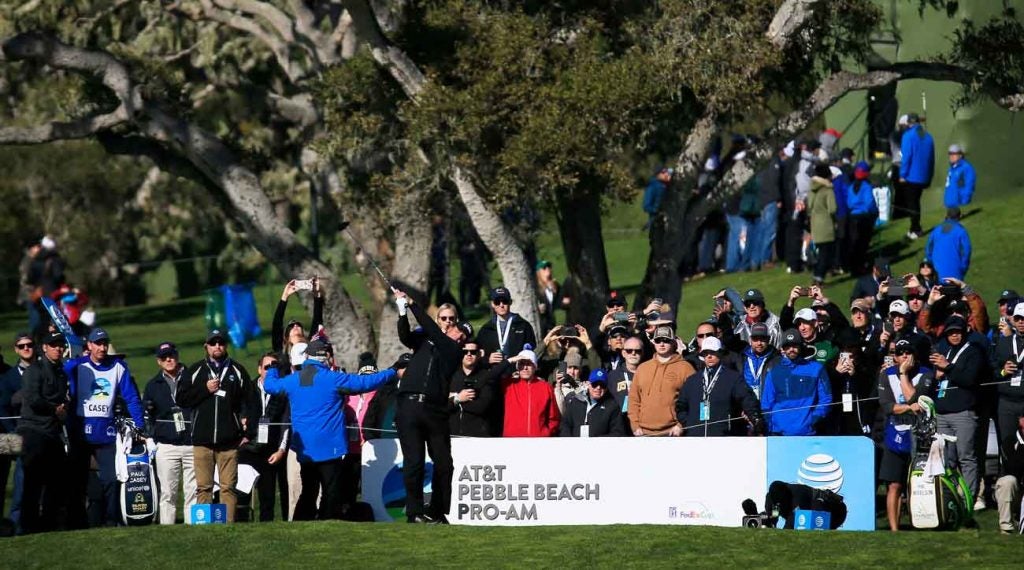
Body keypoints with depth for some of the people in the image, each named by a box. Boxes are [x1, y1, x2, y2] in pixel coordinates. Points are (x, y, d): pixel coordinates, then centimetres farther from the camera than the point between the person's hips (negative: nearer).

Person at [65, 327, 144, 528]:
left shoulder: (118, 367, 4)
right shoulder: (75, 366, 0)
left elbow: (132, 398, 3)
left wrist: (139, 426, -4)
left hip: (107, 434, 1)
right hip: (80, 433, -1)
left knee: (111, 479, -7)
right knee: (77, 481, 5)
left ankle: (111, 522, -2)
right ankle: (76, 524, 11)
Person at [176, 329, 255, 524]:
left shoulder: (237, 371, 10)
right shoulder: (195, 371, 11)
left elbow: (251, 403, 9)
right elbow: (181, 399, 5)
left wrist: (249, 432, 2)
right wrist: (205, 389, -6)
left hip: (229, 442, 0)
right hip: (202, 441, 0)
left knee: (228, 487, -3)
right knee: (203, 487, -2)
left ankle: (229, 525, -3)